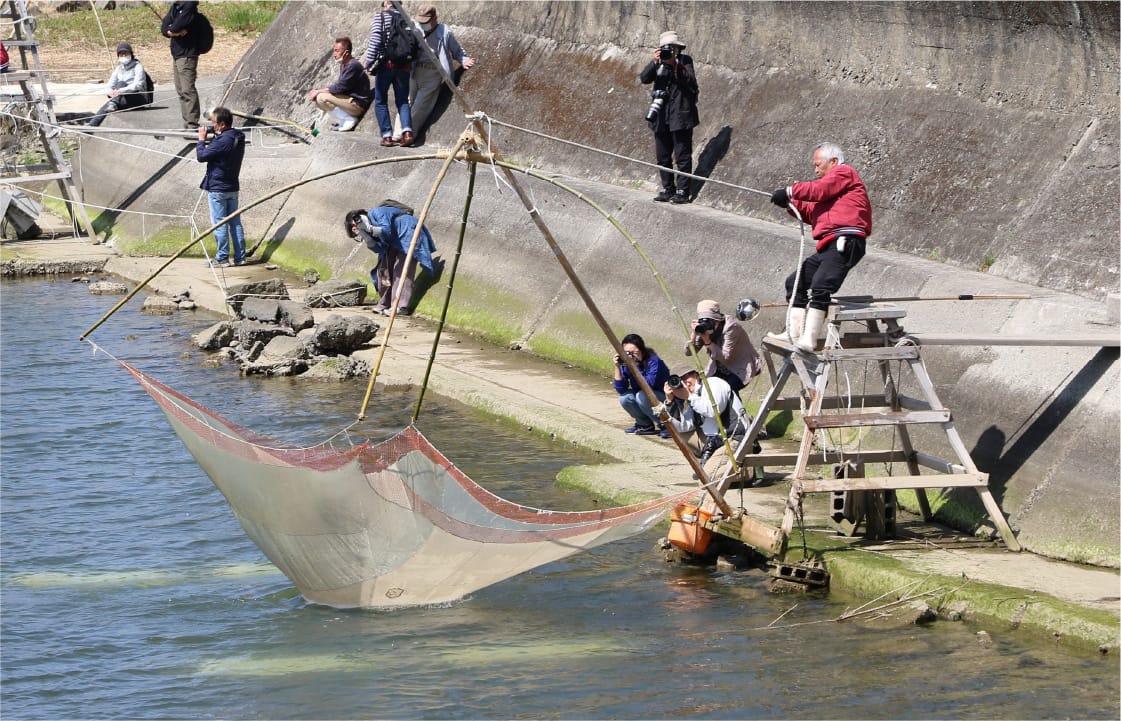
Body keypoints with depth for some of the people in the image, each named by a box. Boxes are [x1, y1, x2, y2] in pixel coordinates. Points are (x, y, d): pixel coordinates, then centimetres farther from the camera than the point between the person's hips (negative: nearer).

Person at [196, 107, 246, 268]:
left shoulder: (223, 141, -22)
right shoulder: (238, 138, 6)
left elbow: (201, 156, -18)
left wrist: (201, 140, -4)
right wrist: (210, 140, 2)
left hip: (217, 188, -8)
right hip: (233, 186, 8)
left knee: (219, 224, -2)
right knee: (235, 222, 10)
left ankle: (222, 258, 1)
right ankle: (240, 256, 12)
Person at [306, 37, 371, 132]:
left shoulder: (353, 66, -20)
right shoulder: (344, 65, 12)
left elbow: (340, 88, -21)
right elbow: (339, 86, 15)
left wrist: (319, 91, -11)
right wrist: (318, 91, 1)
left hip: (357, 104, -10)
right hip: (350, 100, 10)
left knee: (322, 98, -22)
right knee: (316, 99, 9)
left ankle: (349, 120, -12)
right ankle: (342, 121, 5)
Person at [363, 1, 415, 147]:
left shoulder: (380, 16, 1)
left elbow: (375, 40, -9)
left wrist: (369, 62, -6)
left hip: (386, 64, -3)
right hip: (404, 66, 4)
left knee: (380, 101, 6)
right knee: (402, 100, 9)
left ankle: (387, 136, -3)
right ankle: (407, 131, -12)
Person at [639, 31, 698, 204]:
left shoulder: (685, 61, -1)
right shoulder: (658, 62, 9)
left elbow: (689, 81, -15)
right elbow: (644, 78, -4)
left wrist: (675, 65, -24)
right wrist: (655, 62, -18)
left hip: (681, 116, -5)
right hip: (661, 116, 5)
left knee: (682, 156, -5)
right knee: (662, 156, 9)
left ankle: (682, 191, -3)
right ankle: (668, 189, 18)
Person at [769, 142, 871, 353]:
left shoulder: (844, 172, 4)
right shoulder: (832, 181, 33)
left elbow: (818, 190, -9)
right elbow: (814, 214, 26)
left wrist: (789, 192, 2)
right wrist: (791, 204, 13)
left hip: (844, 242, -11)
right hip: (829, 247, 11)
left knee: (819, 288, -24)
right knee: (795, 282, 11)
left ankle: (808, 340, -32)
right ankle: (795, 333, 7)